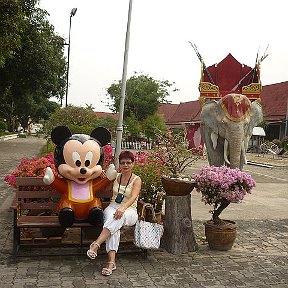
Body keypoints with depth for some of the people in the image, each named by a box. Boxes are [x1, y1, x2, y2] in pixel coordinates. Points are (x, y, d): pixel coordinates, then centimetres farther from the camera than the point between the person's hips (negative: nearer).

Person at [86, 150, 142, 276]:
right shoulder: (115, 177, 13)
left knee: (119, 216, -39)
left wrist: (123, 208, -37)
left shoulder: (136, 180, 0)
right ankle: (111, 261, -44)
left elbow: (133, 197, -17)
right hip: (112, 207, 2)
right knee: (113, 220, -35)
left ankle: (96, 244, -46)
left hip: (129, 211, -2)